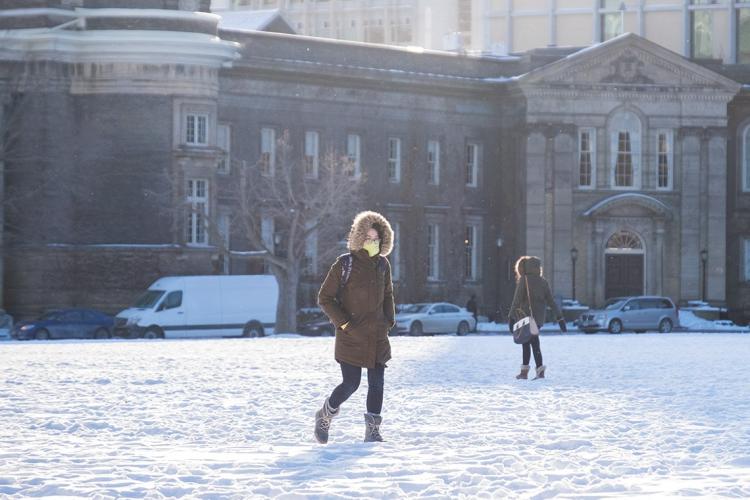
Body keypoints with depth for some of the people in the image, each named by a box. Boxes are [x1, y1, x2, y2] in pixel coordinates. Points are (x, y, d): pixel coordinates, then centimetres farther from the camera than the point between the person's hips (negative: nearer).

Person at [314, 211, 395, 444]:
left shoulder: (382, 265, 7)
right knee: (351, 383, -5)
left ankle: (373, 430, 7)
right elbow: (324, 298, -6)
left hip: (377, 337, 5)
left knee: (377, 383, 0)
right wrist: (345, 324, -12)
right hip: (351, 336, -5)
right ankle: (325, 416, 21)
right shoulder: (345, 264, -9)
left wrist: (389, 320, 8)